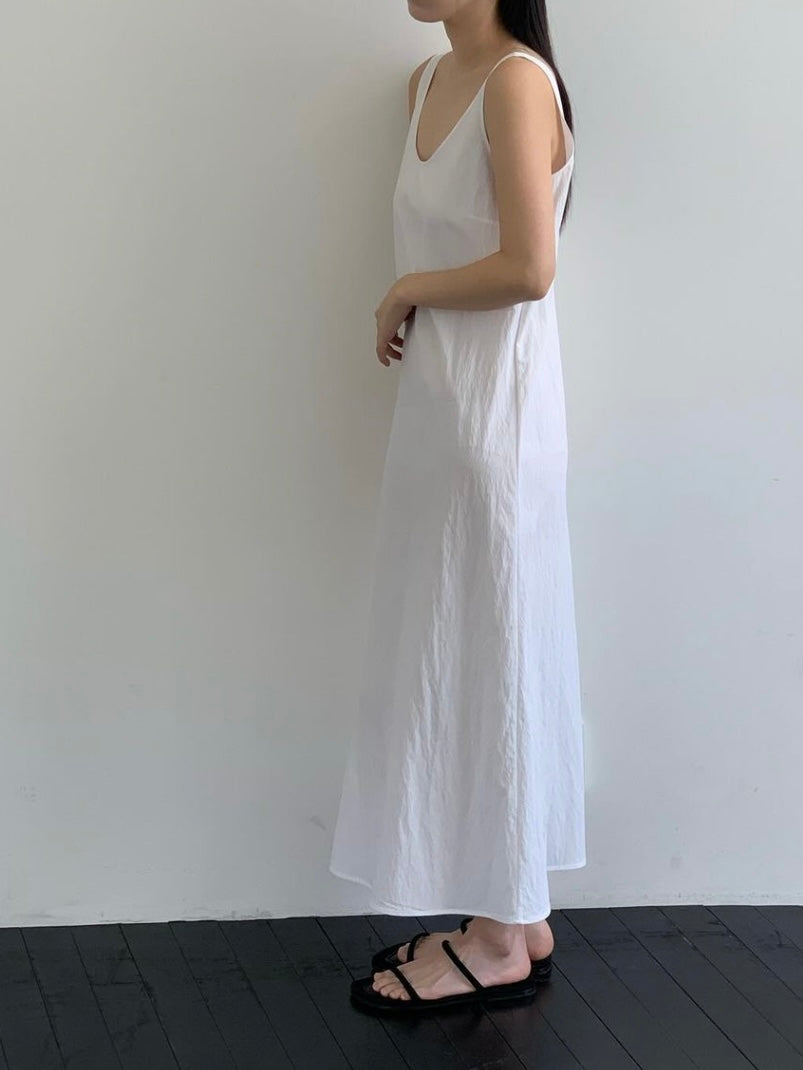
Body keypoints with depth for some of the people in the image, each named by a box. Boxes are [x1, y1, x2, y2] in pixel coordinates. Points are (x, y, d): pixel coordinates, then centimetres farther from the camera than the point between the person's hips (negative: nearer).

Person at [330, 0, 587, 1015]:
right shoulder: (429, 82, 13)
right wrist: (401, 313, 2)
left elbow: (529, 268, -22)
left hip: (494, 403, -9)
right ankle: (514, 914, 24)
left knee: (486, 654, -1)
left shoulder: (519, 82, -14)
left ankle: (501, 936, 13)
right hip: (437, 395, 9)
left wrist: (407, 289, -9)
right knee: (452, 652, 12)